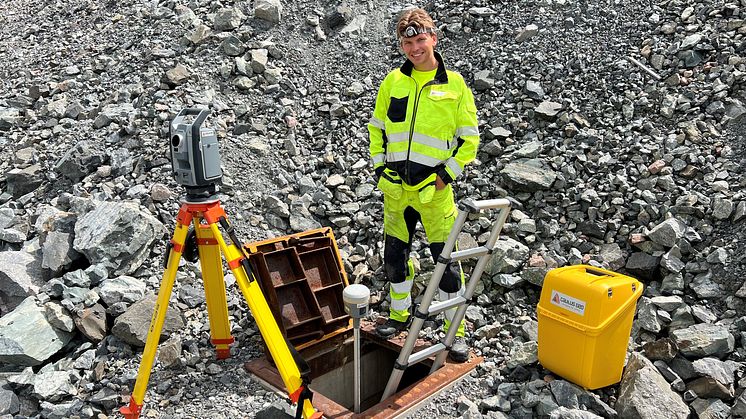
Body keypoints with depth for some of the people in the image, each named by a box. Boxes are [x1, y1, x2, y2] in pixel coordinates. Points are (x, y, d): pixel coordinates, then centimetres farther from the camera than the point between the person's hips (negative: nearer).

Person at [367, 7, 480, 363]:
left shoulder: (454, 84, -3)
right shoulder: (393, 81, 6)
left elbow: (469, 139, 1)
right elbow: (376, 128, 15)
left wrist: (447, 175, -7)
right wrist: (379, 167, 6)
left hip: (434, 187, -4)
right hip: (395, 186, 4)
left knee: (446, 260, -1)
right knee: (394, 255, 14)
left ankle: (456, 332, 13)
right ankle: (399, 315, 35)